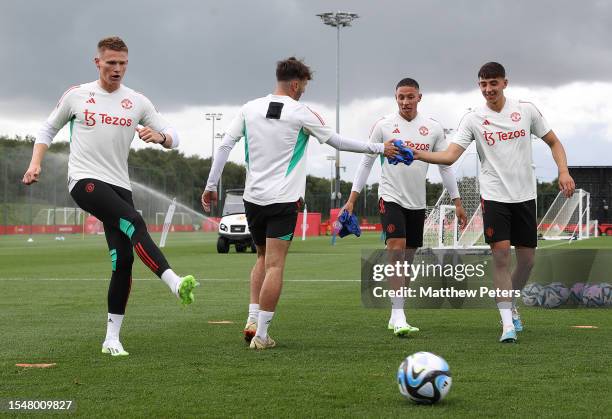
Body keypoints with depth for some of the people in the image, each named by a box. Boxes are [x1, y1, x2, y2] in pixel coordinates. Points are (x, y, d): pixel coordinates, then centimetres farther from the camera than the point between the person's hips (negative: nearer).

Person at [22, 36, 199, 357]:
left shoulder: (137, 102, 10)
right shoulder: (76, 95, 6)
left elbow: (173, 138, 10)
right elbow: (48, 129, 17)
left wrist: (159, 136, -14)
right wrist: (35, 163, 2)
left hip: (119, 185, 4)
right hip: (84, 180, -4)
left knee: (123, 260, -4)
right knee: (134, 221, -30)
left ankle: (112, 338, 3)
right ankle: (174, 283, -40)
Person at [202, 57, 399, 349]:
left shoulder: (249, 109, 5)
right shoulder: (301, 114, -5)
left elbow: (224, 146, 3)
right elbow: (338, 142, 3)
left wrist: (211, 186, 9)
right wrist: (379, 149, 13)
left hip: (253, 198, 5)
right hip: (283, 201, -5)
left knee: (263, 258, 21)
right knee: (274, 265, -3)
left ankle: (253, 319, 9)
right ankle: (261, 334, -6)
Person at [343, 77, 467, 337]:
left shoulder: (433, 128, 3)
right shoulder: (383, 125, -3)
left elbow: (445, 166, 9)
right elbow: (366, 162, 2)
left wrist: (457, 202, 6)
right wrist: (352, 199, -2)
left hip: (417, 203, 4)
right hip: (390, 198, -4)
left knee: (408, 258, 9)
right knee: (396, 250, -19)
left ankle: (395, 318, 21)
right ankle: (398, 317, -23)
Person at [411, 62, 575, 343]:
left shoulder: (526, 110, 2)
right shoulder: (473, 119, -2)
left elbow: (553, 142, 11)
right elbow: (450, 156, -11)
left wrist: (564, 171, -5)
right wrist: (418, 154, -28)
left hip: (525, 196, 2)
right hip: (494, 196, -2)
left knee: (527, 259, 6)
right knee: (501, 255, -12)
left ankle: (510, 303, 32)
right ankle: (507, 323, -7)